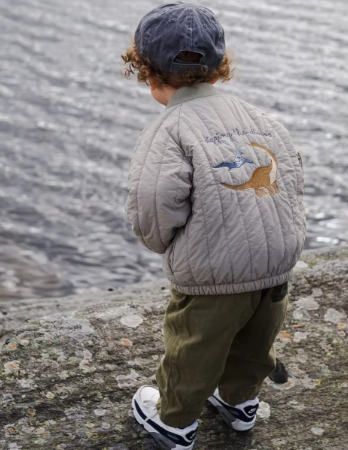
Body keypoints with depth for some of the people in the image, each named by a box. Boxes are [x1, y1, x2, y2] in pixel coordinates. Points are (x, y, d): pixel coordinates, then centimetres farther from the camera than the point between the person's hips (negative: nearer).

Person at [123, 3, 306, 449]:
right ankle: (240, 402, 54)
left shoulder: (169, 131, -15)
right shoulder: (260, 119, 4)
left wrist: (166, 245, -3)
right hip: (277, 271, 6)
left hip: (211, 281, -5)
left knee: (192, 356, 20)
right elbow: (292, 179, 7)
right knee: (253, 347, 29)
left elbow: (153, 211, -25)